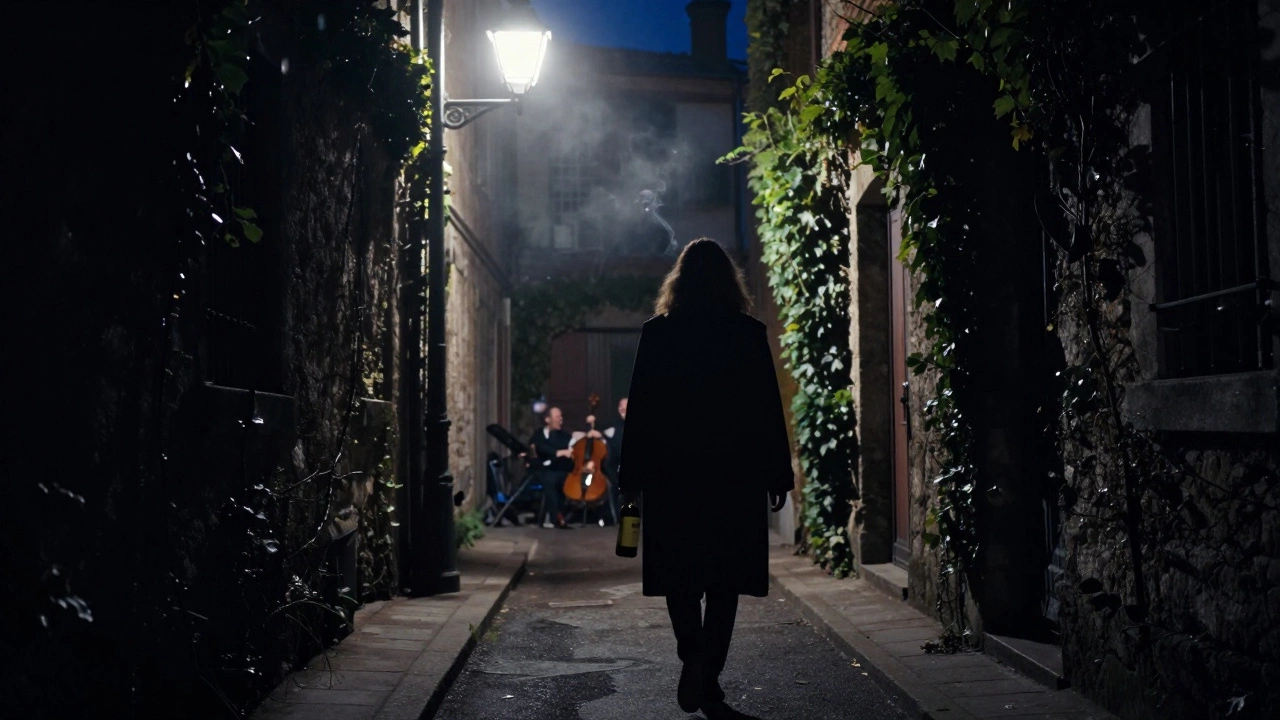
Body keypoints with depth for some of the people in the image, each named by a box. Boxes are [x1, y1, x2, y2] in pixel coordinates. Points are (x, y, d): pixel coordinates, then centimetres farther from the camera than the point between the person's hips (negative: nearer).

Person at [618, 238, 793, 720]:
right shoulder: (749, 333, -1)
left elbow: (641, 409, 0)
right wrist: (778, 476, 6)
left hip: (672, 473, 0)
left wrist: (631, 477, 5)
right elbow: (769, 409, 0)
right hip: (735, 474, 0)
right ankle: (709, 681, 5)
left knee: (679, 574, 12)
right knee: (723, 580, 7)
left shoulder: (657, 332, 0)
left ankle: (694, 655, -9)